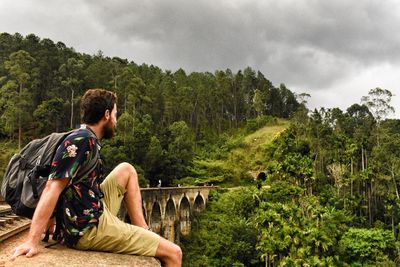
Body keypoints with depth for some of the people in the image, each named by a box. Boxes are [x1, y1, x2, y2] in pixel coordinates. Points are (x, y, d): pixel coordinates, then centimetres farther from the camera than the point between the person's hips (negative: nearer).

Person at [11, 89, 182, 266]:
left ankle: (143, 232, 12)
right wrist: (32, 242, -26)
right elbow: (52, 189, -22)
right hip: (90, 228, -10)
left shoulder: (89, 140, 11)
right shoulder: (80, 140, -16)